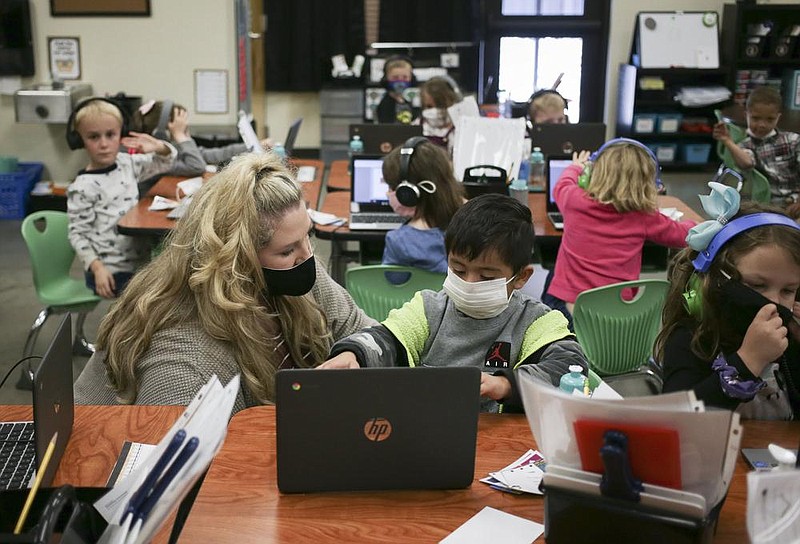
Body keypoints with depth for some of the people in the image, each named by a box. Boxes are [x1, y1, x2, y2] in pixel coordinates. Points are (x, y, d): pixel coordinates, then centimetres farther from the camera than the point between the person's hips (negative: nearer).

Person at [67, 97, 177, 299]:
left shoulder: (127, 163, 6)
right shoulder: (82, 187, -12)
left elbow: (164, 163, 17)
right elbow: (77, 234, -10)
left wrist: (158, 147, -6)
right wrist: (97, 267, -23)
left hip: (140, 261, 7)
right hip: (111, 272, -7)